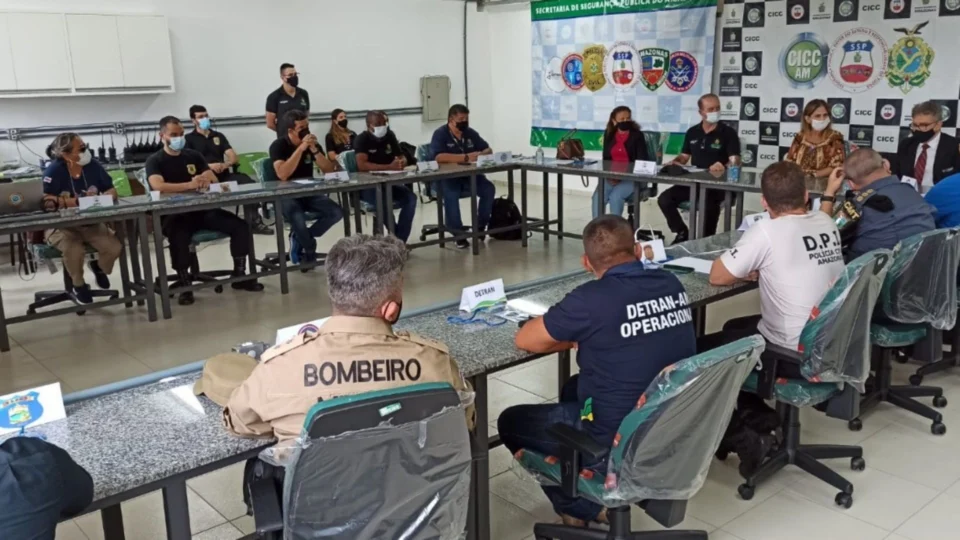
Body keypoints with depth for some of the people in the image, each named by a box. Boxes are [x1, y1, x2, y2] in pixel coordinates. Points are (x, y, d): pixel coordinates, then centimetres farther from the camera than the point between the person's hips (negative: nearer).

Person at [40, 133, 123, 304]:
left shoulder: (93, 166, -6)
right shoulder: (54, 171, -18)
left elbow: (112, 191, 0)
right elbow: (46, 201, -26)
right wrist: (78, 202, -22)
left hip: (91, 224, 4)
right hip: (62, 226, -4)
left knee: (115, 248, -18)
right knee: (74, 250, -33)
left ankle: (99, 268, 21)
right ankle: (78, 285, 2)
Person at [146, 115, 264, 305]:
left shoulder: (194, 156, 15)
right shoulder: (154, 161, 0)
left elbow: (214, 180, 7)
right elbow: (158, 186, -21)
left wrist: (206, 180, -20)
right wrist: (190, 184, -35)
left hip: (203, 209, 5)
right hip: (174, 215, -5)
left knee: (240, 226, -14)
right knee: (179, 237, -38)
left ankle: (239, 275, -1)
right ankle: (184, 286, -19)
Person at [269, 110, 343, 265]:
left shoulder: (313, 144, 3)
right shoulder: (278, 146, -11)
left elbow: (329, 170, -5)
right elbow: (282, 175, -28)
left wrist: (314, 150, -19)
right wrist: (301, 148, -29)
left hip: (309, 192, 5)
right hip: (286, 196, -5)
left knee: (336, 212, -19)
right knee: (298, 219, -36)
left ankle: (299, 238, -1)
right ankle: (310, 251, -4)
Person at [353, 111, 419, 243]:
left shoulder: (389, 135, 6)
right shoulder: (362, 139, -12)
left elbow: (402, 158, 13)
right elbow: (362, 165, -27)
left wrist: (401, 162, -14)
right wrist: (389, 167, -32)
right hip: (366, 186, -6)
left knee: (410, 198, -21)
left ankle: (400, 240, -20)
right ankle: (396, 238, -17)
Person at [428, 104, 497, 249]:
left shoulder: (471, 133, 8)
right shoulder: (440, 134, -10)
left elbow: (489, 150, 10)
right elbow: (439, 157, -27)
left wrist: (480, 154, -17)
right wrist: (466, 157, -31)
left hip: (468, 176, 5)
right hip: (445, 178, -5)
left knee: (489, 189, -18)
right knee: (451, 195, -35)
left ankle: (480, 226, -2)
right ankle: (459, 234, -23)